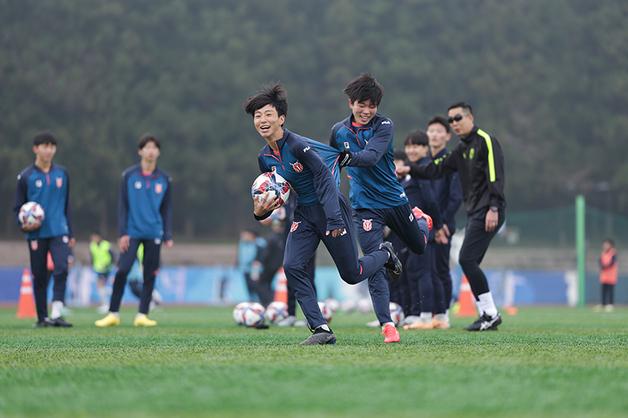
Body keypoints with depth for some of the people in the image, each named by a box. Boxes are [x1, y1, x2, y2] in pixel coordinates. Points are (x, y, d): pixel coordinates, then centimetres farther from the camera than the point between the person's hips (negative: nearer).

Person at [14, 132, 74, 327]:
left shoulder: (62, 174, 9)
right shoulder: (26, 176, 1)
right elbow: (18, 207, 6)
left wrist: (70, 234, 16)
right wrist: (24, 224, -14)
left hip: (59, 231, 1)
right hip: (37, 234, -1)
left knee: (61, 268, -17)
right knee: (39, 276, 4)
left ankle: (57, 313, -17)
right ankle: (42, 317, 14)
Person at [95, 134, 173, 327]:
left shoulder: (164, 179, 6)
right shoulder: (129, 176, 1)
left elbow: (167, 209, 11)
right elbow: (123, 206, 2)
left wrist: (168, 236, 6)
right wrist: (123, 233, -4)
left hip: (154, 234, 2)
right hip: (133, 232, -2)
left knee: (150, 275, 2)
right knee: (122, 271, -10)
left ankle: (142, 315, 9)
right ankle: (113, 313, -2)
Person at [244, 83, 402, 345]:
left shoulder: (298, 145, -21)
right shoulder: (265, 157, 3)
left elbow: (324, 178, -24)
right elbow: (273, 195, 13)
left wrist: (334, 218, -31)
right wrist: (260, 212, -9)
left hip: (330, 209, -7)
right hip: (304, 214, 7)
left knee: (351, 274, 2)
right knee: (292, 267, -14)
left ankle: (384, 254, 36)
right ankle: (321, 329, -12)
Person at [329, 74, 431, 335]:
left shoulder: (384, 126, -12)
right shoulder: (338, 131, -1)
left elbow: (371, 156, -31)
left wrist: (350, 158, -48)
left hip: (394, 199, 0)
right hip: (364, 206, 0)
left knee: (419, 247, 23)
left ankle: (420, 220, 59)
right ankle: (386, 324, -13)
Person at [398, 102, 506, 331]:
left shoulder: (485, 141, -7)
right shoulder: (462, 149, 19)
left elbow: (495, 176, -16)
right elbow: (436, 169, 21)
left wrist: (493, 209, -23)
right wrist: (410, 169, 7)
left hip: (488, 212, -9)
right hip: (474, 213, 9)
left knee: (467, 259, -15)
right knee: (469, 263, 5)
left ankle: (490, 314, -12)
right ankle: (487, 315, 8)